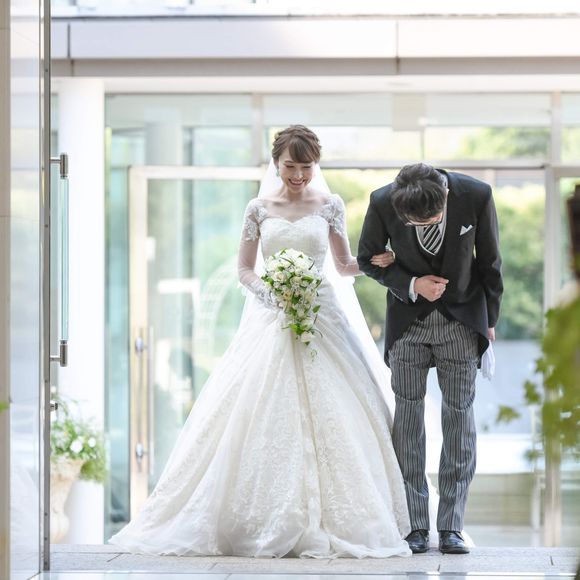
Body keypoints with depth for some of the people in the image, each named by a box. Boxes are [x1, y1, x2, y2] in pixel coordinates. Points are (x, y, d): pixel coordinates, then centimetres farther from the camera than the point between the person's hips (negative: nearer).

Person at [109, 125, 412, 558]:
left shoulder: (330, 206, 8)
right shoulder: (259, 209, 7)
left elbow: (343, 266, 13)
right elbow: (245, 269, 8)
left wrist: (374, 262, -7)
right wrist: (271, 292, -11)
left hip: (322, 319, 0)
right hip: (270, 321, 0)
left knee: (326, 420, -7)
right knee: (261, 419, -7)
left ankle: (325, 521, -1)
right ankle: (266, 522, -2)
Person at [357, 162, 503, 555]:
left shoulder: (477, 196, -19)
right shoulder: (382, 203, -19)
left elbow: (490, 261, -3)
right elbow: (368, 258, -1)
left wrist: (491, 320, 6)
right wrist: (412, 284, -17)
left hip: (462, 319, 0)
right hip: (408, 319, 0)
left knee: (460, 416, -2)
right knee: (408, 415, -1)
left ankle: (451, 527, 2)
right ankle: (416, 526, 4)